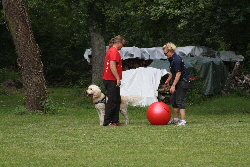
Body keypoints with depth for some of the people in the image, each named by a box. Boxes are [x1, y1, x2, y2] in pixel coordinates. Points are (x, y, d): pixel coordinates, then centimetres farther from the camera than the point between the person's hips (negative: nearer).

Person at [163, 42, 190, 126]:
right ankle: (175, 119, 24)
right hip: (177, 82, 11)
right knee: (173, 100, 16)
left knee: (179, 101, -15)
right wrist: (168, 80, 34)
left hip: (182, 82, -11)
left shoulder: (176, 59, -20)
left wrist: (173, 85, -28)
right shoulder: (171, 59, 12)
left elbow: (178, 74, -25)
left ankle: (183, 120, -18)